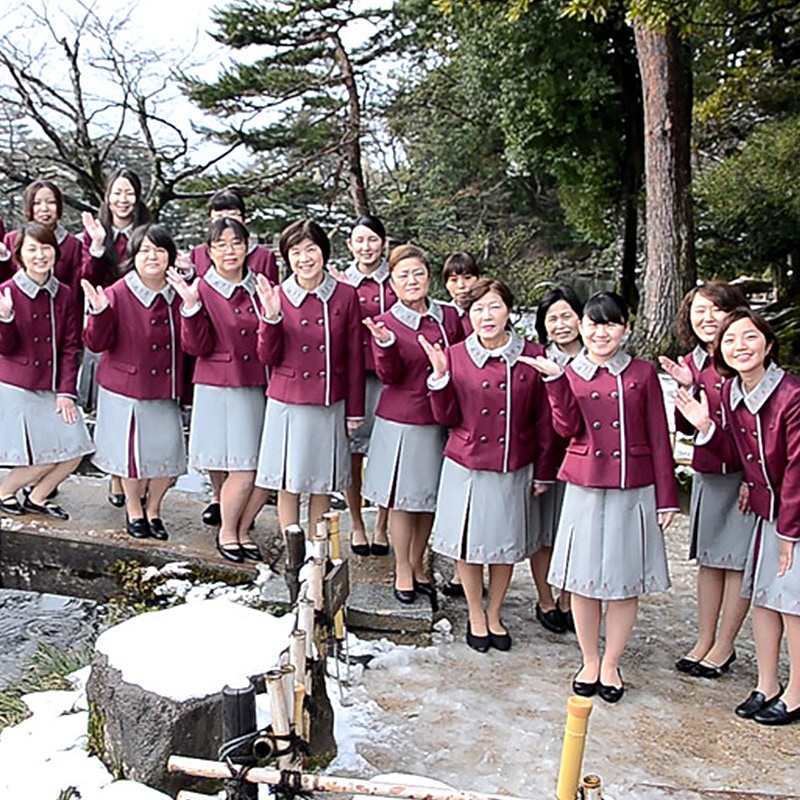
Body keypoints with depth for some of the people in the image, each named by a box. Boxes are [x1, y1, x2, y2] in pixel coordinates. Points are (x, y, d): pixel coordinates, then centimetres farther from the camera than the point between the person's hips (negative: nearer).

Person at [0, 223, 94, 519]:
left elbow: (71, 347, 3)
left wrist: (66, 392, -4)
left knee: (73, 452, 2)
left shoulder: (63, 295, 2)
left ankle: (37, 496, 26)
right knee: (41, 457, -4)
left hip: (53, 388, 5)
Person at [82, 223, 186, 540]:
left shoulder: (179, 295, -2)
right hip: (126, 387, -2)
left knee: (168, 453, 6)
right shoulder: (118, 294, -12)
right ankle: (133, 510, 34)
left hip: (166, 388, 3)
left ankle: (153, 509, 31)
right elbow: (97, 343, -12)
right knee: (133, 452, 11)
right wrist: (99, 311, -27)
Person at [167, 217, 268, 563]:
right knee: (242, 472, -5)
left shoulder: (261, 288, 8)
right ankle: (226, 532, 20)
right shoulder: (202, 290, -2)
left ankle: (243, 529, 26)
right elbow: (197, 346, -9)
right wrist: (191, 307, -21)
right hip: (219, 389, -4)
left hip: (259, 387, 4)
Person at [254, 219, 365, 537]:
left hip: (330, 404, 1)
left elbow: (354, 357, 3)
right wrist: (271, 317, -18)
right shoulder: (277, 297, -2)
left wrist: (355, 411, 4)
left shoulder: (345, 296, -1)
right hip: (288, 403, 0)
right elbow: (268, 357, -3)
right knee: (288, 482, 6)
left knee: (322, 483, 11)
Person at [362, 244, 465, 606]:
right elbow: (389, 376, -14)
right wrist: (386, 345, -29)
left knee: (430, 497, 13)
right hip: (400, 423, -3)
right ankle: (402, 571, 24)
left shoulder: (449, 316, 3)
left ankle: (417, 565, 31)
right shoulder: (385, 323, -5)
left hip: (440, 420, 3)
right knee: (401, 498, 7)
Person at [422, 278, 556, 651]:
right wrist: (441, 377, -15)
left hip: (514, 469, 1)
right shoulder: (456, 355, -3)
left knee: (507, 545, 13)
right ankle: (476, 617, 31)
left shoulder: (532, 356, -3)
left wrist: (543, 472, 3)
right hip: (467, 466, 0)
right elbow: (447, 417, -1)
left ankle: (494, 616, 34)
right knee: (469, 544, 9)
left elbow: (543, 420, 2)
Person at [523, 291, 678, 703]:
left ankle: (611, 663, 25)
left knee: (626, 580, 7)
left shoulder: (642, 374, 1)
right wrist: (556, 381, -19)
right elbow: (567, 429, -9)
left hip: (634, 490, 0)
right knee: (584, 578, 8)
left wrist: (666, 496, 1)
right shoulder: (571, 374, 4)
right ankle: (589, 662, 27)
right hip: (585, 488, 1)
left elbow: (659, 439, 2)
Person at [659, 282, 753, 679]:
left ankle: (724, 646, 18)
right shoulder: (692, 364, 4)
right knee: (709, 558, 13)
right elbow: (686, 427, 3)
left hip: (746, 472, -5)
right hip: (707, 472, 5)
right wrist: (687, 388, -14)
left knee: (738, 560, 5)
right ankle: (704, 641, 25)